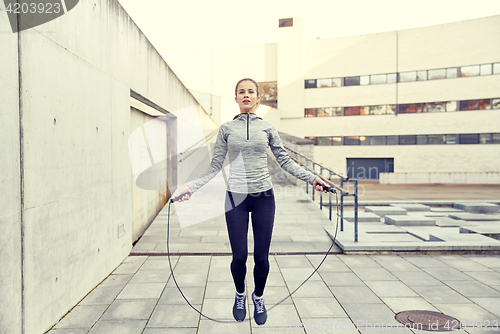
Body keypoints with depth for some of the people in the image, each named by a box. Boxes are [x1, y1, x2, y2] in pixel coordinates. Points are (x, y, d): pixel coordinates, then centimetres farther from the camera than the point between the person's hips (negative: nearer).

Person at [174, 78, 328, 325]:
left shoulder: (267, 128, 7)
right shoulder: (226, 129, 6)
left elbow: (285, 161, 9)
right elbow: (215, 166, 6)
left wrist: (311, 178, 2)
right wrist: (192, 186, -3)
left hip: (263, 197, 1)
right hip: (236, 198, 0)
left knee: (261, 256, 5)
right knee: (239, 256, 3)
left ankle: (259, 298, 34)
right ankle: (240, 295, 35)